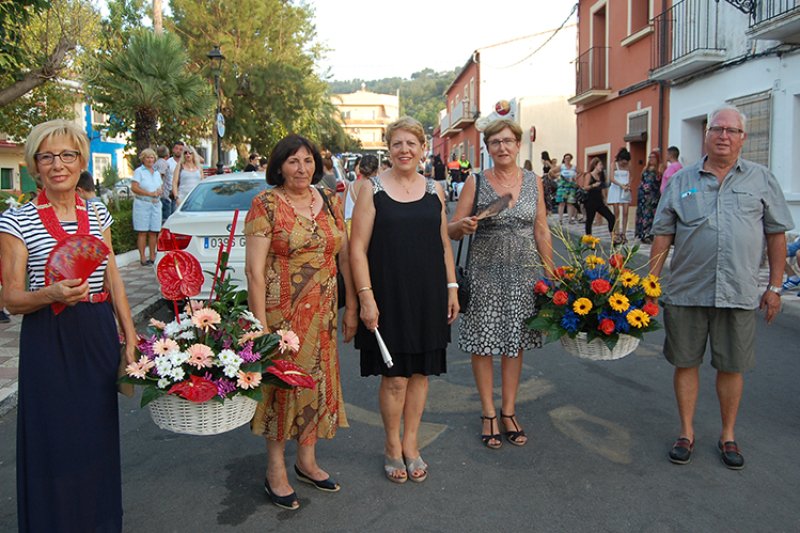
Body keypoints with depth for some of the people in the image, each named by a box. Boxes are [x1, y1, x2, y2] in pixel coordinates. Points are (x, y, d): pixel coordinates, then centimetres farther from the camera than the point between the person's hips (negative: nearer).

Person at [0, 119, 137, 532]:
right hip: (48, 342, -4)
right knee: (53, 440, 4)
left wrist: (130, 337, 8)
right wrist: (51, 294, -27)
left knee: (99, 434, 12)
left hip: (99, 336, 4)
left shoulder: (98, 214, 7)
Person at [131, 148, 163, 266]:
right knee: (142, 232, -4)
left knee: (154, 232, 5)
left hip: (156, 204, 5)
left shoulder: (157, 173, 18)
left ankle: (152, 257, 12)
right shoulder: (138, 171, 0)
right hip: (142, 204, -5)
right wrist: (150, 193, -14)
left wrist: (158, 192, -2)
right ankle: (142, 258, -3)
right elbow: (134, 188, -10)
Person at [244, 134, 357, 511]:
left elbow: (344, 257, 11)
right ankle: (276, 472, 22)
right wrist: (261, 323, -16)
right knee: (282, 381, 5)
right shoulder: (266, 204, -9)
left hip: (322, 311, 5)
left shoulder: (330, 202, 7)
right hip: (281, 310, -5)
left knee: (318, 380, 13)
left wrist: (350, 307, 8)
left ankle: (307, 460, 32)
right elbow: (254, 269, -12)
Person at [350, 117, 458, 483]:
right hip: (388, 296, -4)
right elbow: (358, 248, -7)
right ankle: (393, 446, 23)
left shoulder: (433, 191, 9)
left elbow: (444, 244, 14)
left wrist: (451, 288, 8)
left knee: (420, 372, 11)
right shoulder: (373, 189, -2)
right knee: (394, 376, 2)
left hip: (428, 295, 4)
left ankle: (411, 443, 27)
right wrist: (366, 297, -13)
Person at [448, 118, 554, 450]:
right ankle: (488, 413, 17)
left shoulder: (533, 181, 6)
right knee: (483, 342, 2)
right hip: (485, 271, -2)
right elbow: (452, 231, 0)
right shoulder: (476, 182, -1)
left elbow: (542, 231, 9)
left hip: (524, 272, 2)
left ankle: (508, 411, 23)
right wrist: (464, 225, -23)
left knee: (515, 342, 9)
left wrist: (551, 273, 6)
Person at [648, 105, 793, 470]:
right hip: (686, 291, 0)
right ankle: (686, 432, 23)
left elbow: (776, 234, 7)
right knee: (685, 362, 8)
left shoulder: (761, 179, 6)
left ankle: (728, 436, 27)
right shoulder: (682, 181, 6)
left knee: (731, 367, 10)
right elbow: (663, 235, 6)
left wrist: (775, 287, 4)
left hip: (739, 293, 0)